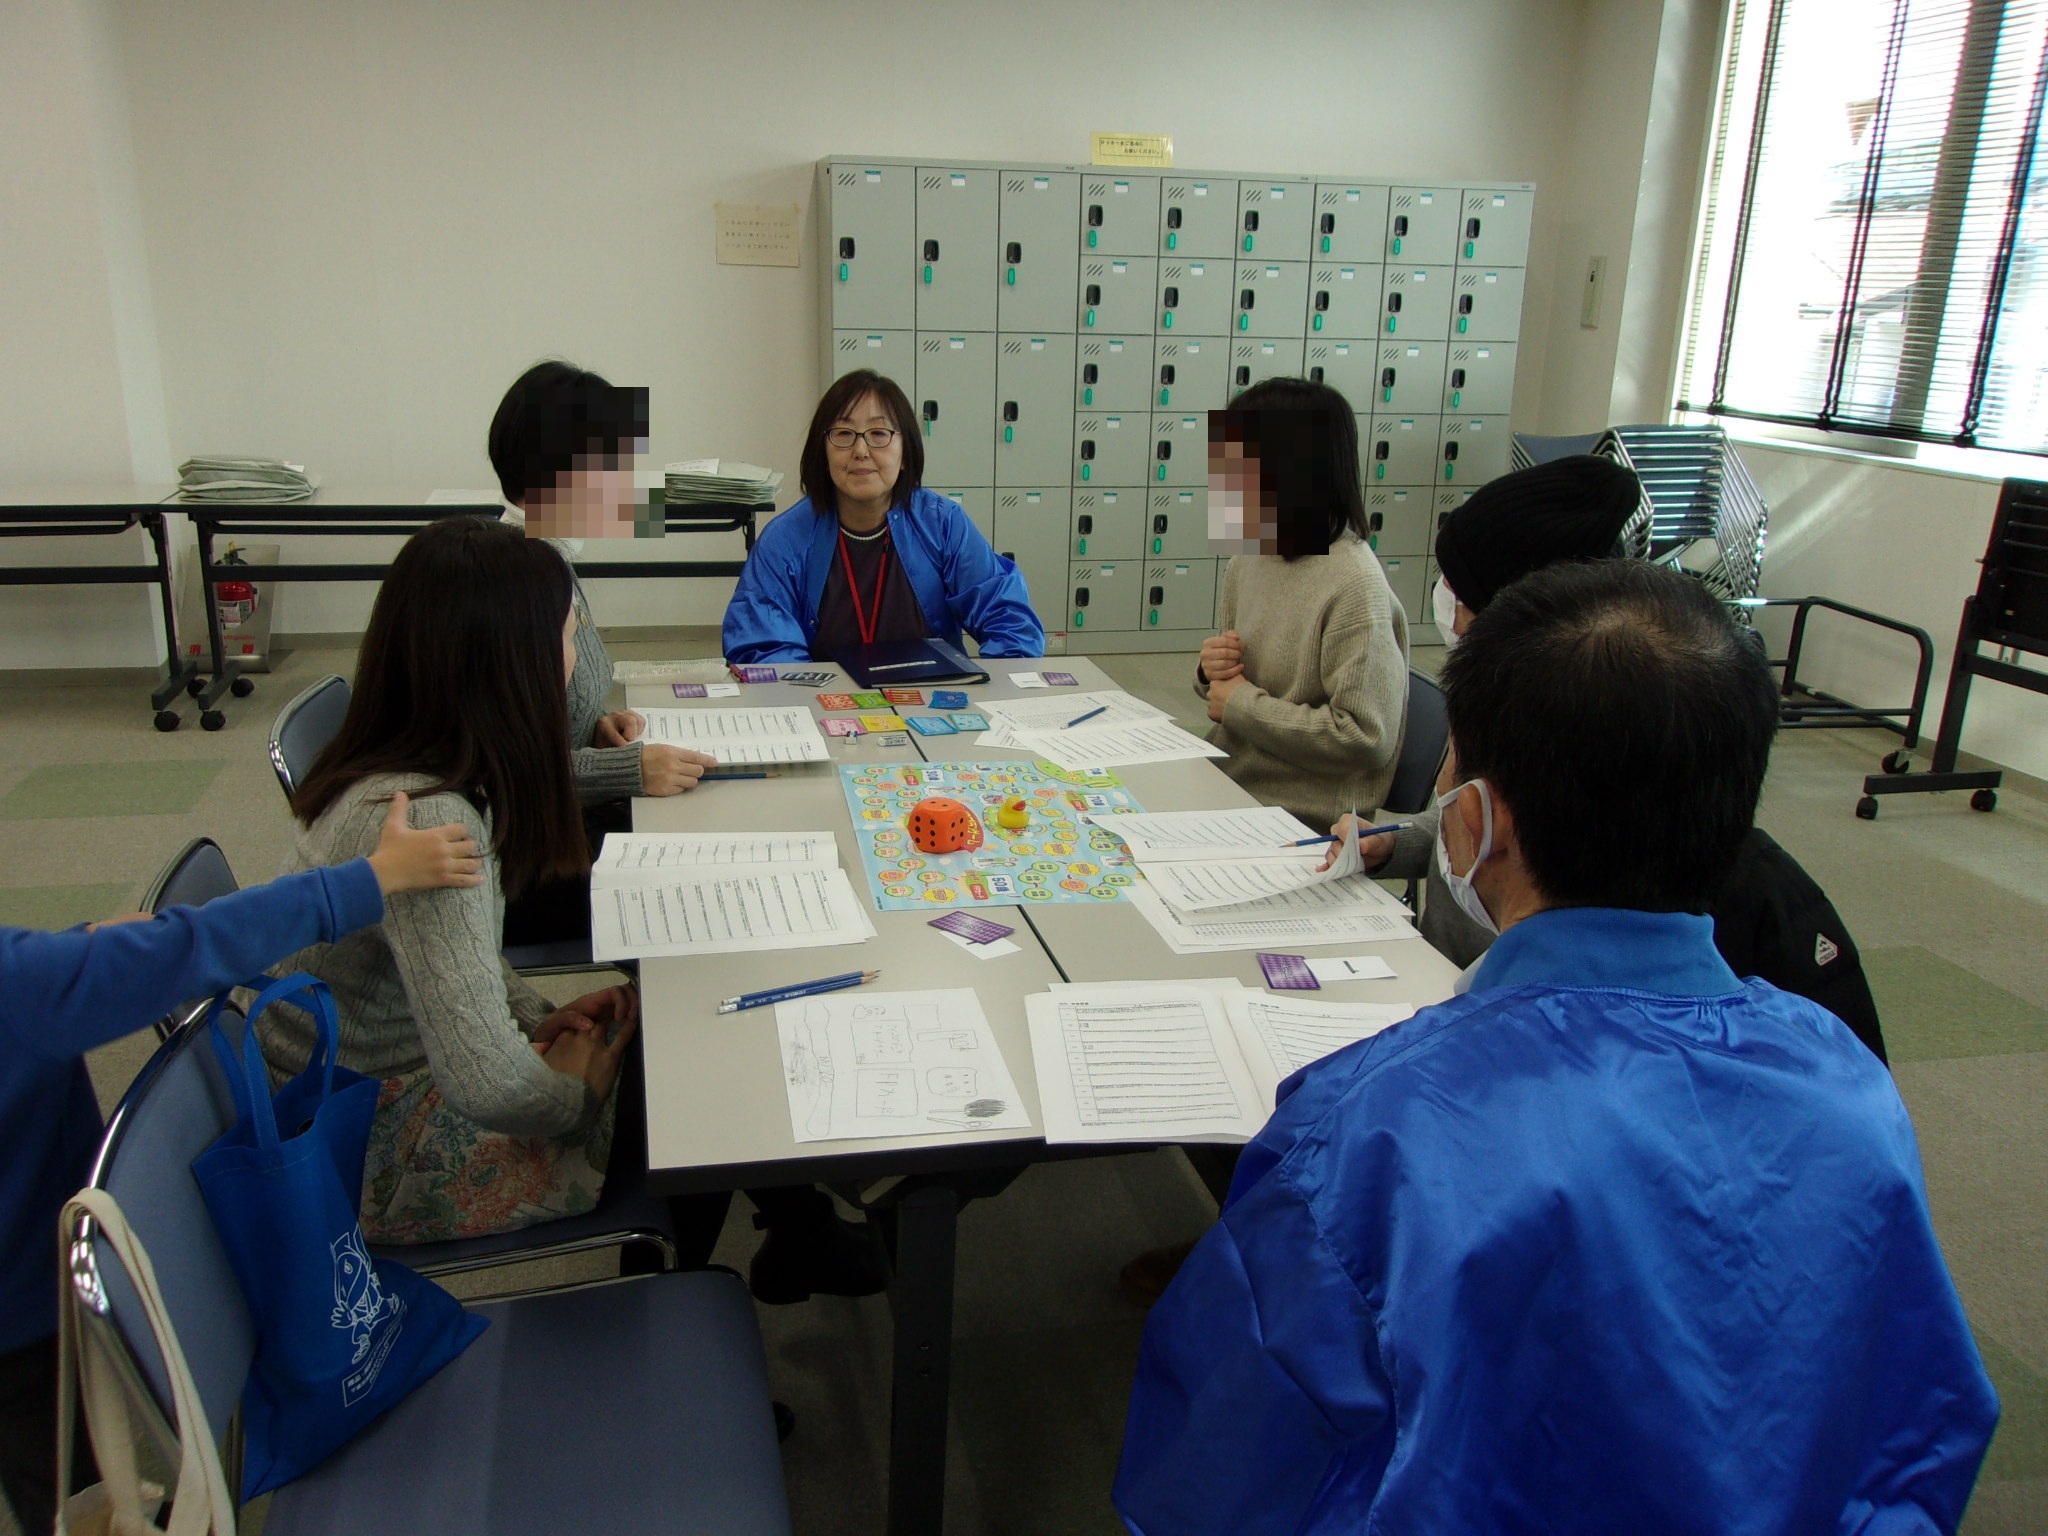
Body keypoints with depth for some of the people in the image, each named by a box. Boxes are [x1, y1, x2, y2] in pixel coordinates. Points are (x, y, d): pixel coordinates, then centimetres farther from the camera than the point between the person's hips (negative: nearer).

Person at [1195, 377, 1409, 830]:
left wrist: (1242, 703, -15)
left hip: (1302, 821, -7)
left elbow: (1367, 738, -22)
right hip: (1224, 782, 7)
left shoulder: (1354, 586, -19)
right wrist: (1211, 672, -5)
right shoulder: (1246, 558, 4)